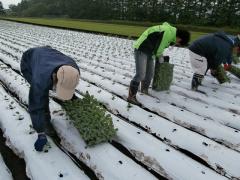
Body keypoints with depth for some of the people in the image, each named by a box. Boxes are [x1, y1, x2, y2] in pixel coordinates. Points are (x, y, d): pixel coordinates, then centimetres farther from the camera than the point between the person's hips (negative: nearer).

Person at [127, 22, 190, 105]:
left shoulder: (172, 31, 7)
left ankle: (144, 90, 33)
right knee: (140, 74, -14)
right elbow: (158, 50, -19)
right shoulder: (168, 33, -24)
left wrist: (159, 55, 13)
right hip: (141, 50, -10)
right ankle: (131, 96, -7)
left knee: (150, 73, 15)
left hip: (149, 51, 10)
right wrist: (160, 56, 1)